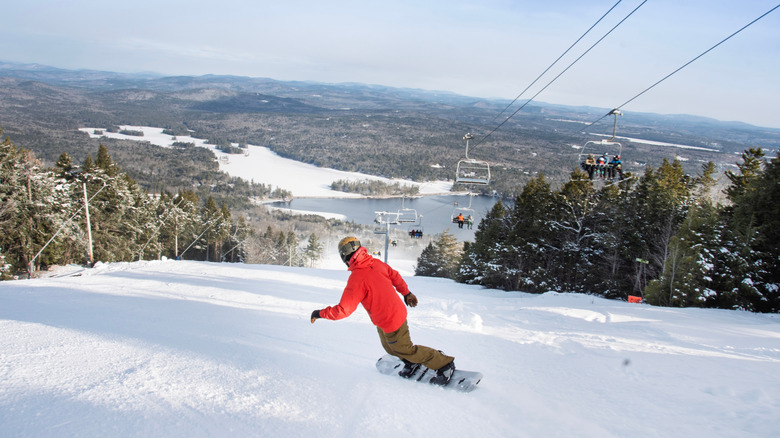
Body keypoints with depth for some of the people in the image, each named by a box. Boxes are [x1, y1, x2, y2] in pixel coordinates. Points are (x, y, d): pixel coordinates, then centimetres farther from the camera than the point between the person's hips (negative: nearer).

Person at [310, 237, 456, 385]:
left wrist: (320, 313, -14)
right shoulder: (376, 263, -7)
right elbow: (395, 276, 8)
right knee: (389, 347, 28)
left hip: (390, 323, -8)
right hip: (398, 311, 8)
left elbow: (343, 310, -28)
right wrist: (406, 293, 23)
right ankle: (411, 363, 49)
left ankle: (445, 364, 23)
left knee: (406, 350, 12)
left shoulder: (356, 278, -30)